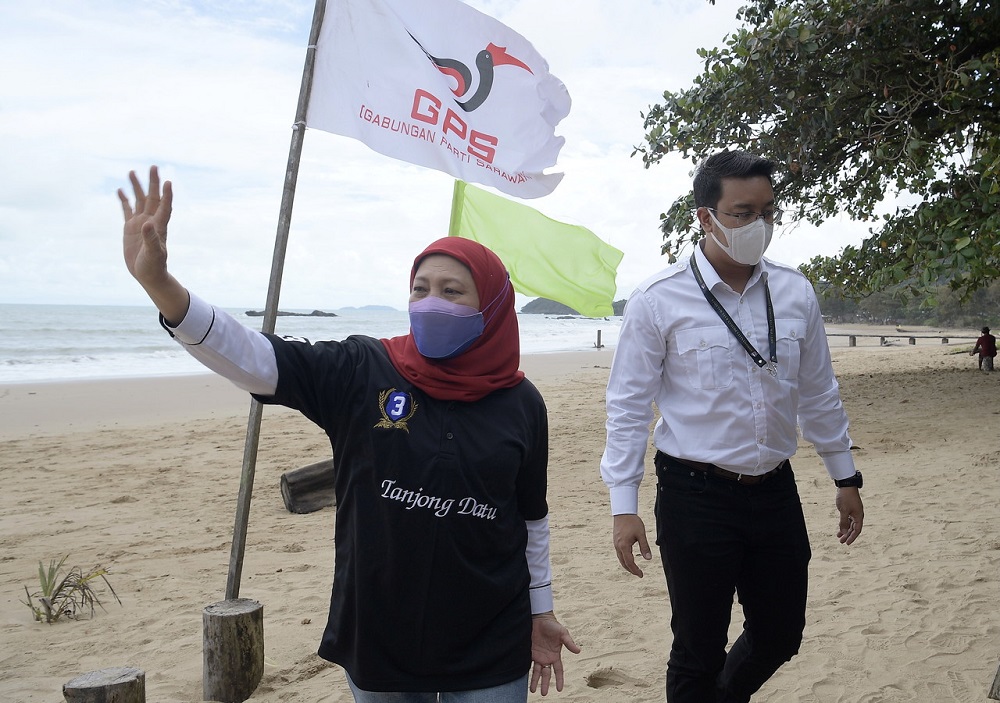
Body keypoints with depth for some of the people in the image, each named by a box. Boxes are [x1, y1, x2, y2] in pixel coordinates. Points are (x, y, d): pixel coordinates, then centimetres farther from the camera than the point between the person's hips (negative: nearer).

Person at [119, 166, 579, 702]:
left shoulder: (519, 403, -4)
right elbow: (252, 358, -20)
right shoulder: (360, 374, -9)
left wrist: (541, 612, 12)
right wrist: (158, 281, -33)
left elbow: (531, 516, 6)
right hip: (377, 641, 0)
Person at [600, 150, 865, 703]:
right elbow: (628, 407, -8)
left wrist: (845, 476, 16)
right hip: (696, 494, -4)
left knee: (780, 637, 17)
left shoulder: (795, 293, 3)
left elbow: (819, 393, 13)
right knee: (699, 652, 7)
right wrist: (623, 506, -10)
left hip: (776, 491, 5)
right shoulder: (658, 300, -10)